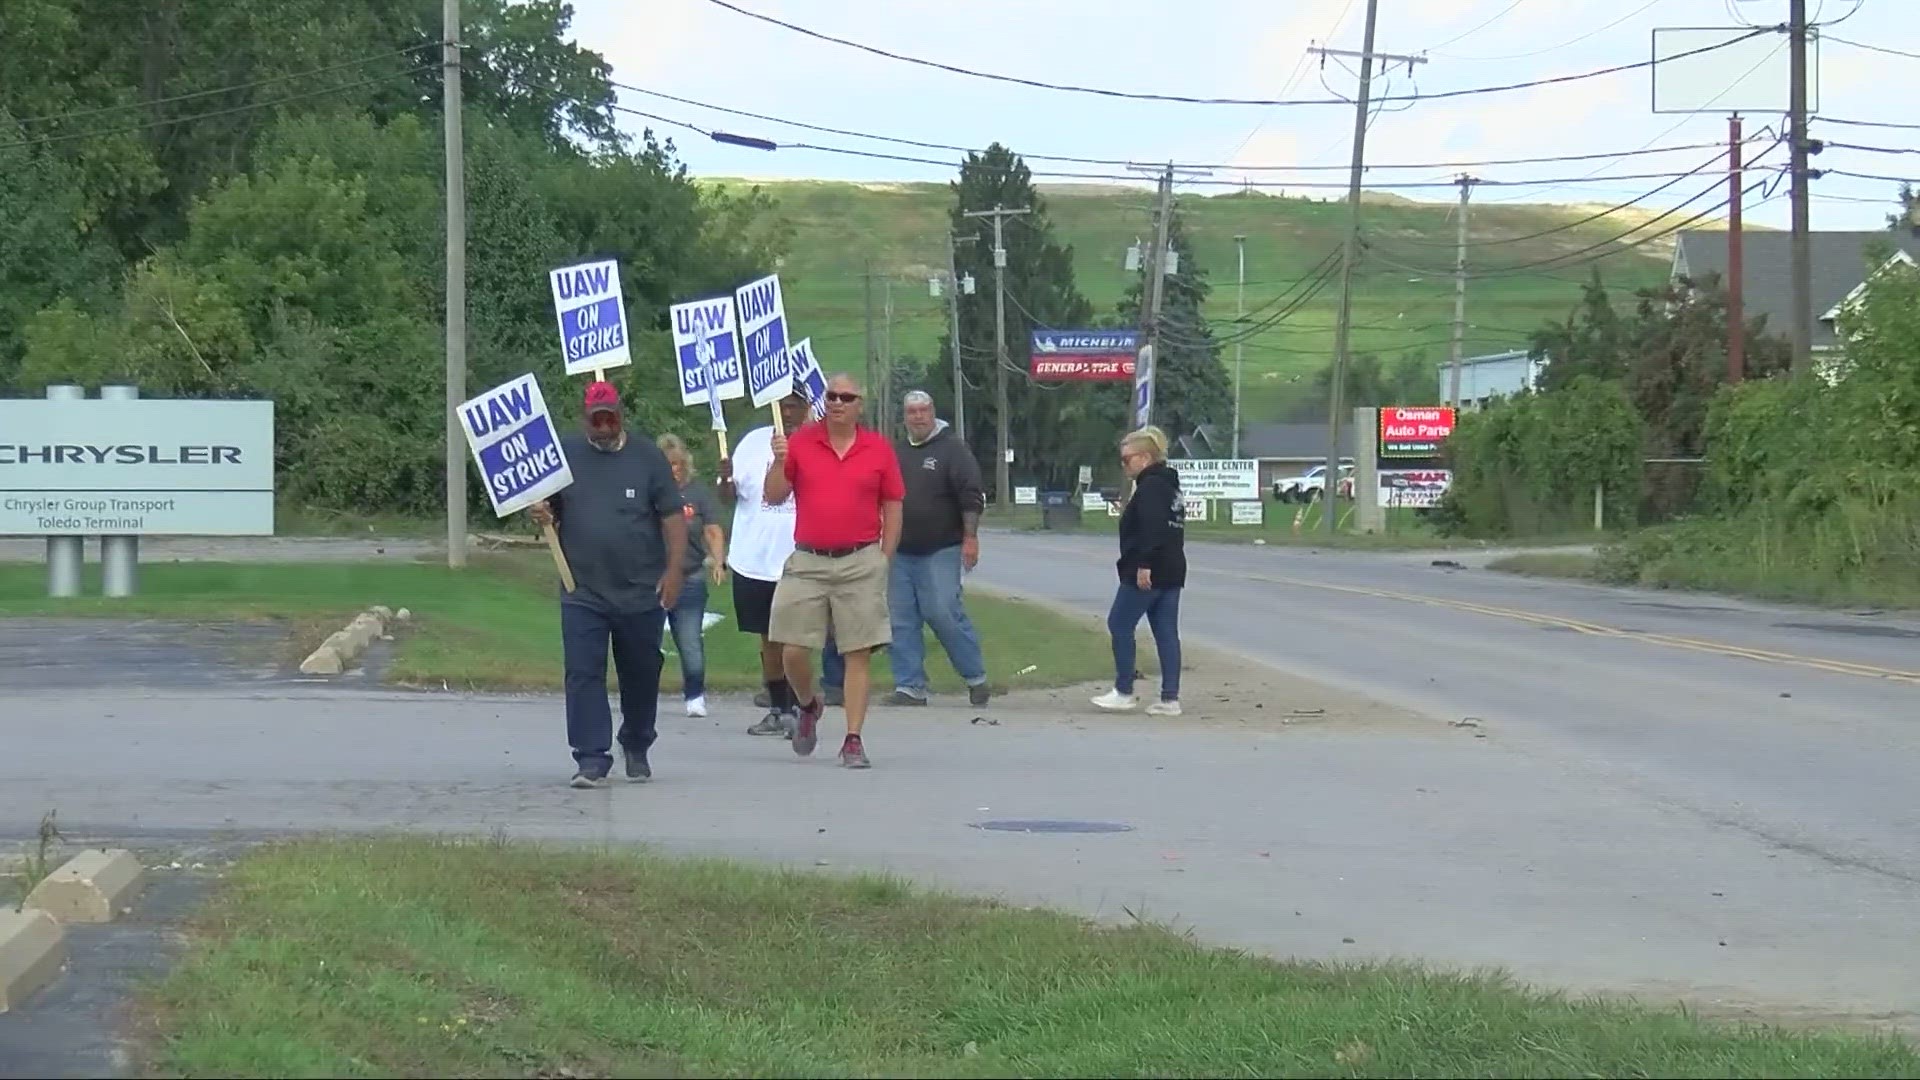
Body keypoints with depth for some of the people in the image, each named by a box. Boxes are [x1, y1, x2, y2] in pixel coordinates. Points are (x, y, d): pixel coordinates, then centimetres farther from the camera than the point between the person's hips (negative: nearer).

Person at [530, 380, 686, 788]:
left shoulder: (647, 457, 1)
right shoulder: (564, 453, 5)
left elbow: (672, 516, 0)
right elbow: (547, 507, 14)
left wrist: (673, 570, -9)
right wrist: (541, 513, -11)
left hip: (642, 592, 0)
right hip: (583, 593, 0)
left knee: (641, 675, 11)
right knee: (584, 676, -8)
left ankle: (637, 750, 30)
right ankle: (591, 761, -7)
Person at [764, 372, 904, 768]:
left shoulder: (879, 449, 3)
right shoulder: (801, 442, 4)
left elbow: (893, 508, 8)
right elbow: (773, 495, 3)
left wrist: (883, 561, 3)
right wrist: (779, 461, -15)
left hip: (861, 564, -1)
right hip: (807, 562, 1)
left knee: (859, 653, -3)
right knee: (793, 651, -2)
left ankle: (854, 740, 1)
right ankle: (809, 706, 29)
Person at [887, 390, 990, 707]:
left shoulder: (952, 449, -3)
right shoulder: (897, 454, 16)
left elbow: (971, 497, -9)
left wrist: (970, 538, -17)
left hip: (940, 551, -6)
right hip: (901, 552, 6)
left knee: (943, 613, -11)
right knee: (901, 620, 2)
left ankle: (975, 677, 3)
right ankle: (910, 687, 6)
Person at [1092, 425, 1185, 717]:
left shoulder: (1150, 487, -13)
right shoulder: (1170, 485, 18)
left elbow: (1151, 528, -25)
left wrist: (1144, 564, -27)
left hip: (1146, 573, -10)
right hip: (1172, 572, 10)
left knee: (1119, 624, 1)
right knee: (1166, 632, 6)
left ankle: (1124, 692, 4)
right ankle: (1170, 698, 3)